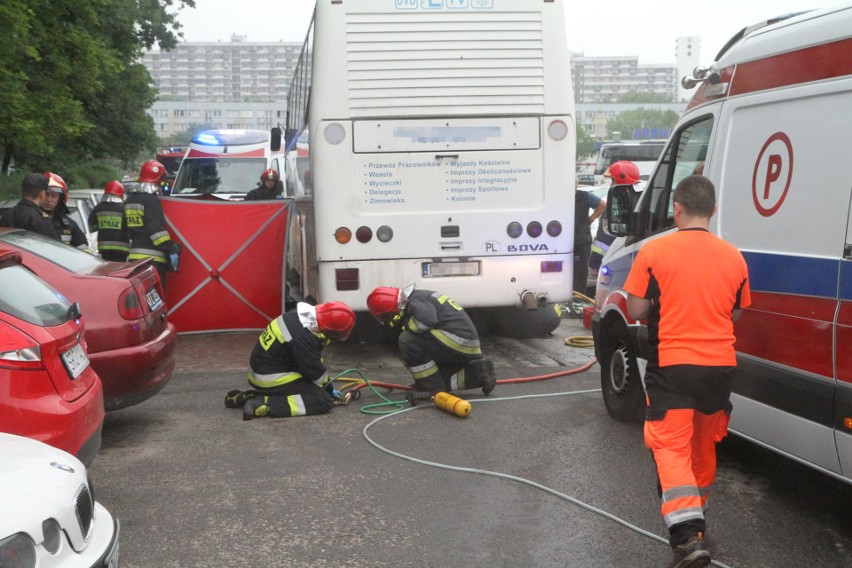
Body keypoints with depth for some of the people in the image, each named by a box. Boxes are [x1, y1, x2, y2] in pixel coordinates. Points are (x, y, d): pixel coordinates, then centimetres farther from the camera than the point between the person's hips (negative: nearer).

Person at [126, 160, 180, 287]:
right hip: (152, 258, -9)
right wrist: (172, 250, -16)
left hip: (134, 255, 9)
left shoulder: (131, 199, 16)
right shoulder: (151, 200, -12)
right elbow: (156, 229, -18)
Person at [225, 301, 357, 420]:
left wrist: (328, 387, 17)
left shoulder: (304, 315, 1)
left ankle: (249, 396, 15)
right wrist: (330, 388, 5)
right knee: (324, 401, -12)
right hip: (271, 379, -10)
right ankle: (264, 405, -18)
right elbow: (315, 372, -14)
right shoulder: (303, 337, -27)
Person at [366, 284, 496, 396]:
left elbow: (426, 320, -28)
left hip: (459, 342, -10)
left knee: (407, 340, -12)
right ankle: (477, 372, 8)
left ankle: (434, 390, -8)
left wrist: (406, 328, -9)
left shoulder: (416, 300, -7)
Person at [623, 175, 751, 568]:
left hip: (672, 364, -4)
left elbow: (636, 310, -8)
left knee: (672, 446, -2)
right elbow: (735, 314, 12)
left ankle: (686, 536, -17)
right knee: (704, 443, 21)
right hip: (720, 364, 4)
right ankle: (696, 516, 38)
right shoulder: (733, 257, 3)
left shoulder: (654, 251, -10)